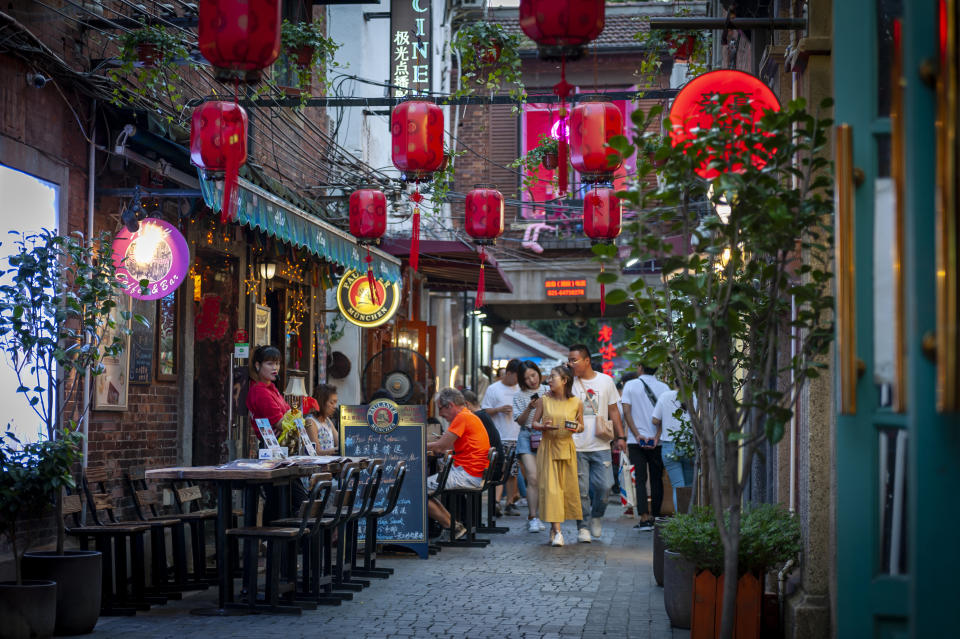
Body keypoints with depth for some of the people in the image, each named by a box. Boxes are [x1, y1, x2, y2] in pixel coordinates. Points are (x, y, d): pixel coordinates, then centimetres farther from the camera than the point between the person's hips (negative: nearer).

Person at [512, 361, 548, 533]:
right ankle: (533, 518, -11)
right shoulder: (519, 396, 6)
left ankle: (533, 517, 10)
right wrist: (529, 408, -14)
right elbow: (520, 421, 3)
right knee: (533, 477, -13)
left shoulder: (547, 391, 8)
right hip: (527, 437, -2)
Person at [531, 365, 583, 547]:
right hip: (548, 447, -1)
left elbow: (582, 426, 11)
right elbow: (534, 423, 7)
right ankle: (556, 531, -11)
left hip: (567, 448, 1)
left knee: (568, 487, 4)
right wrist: (544, 426, -14)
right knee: (550, 486, -9)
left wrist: (577, 428, -11)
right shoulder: (544, 400, 0)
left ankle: (555, 526, 20)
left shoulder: (577, 403, 0)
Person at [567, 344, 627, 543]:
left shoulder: (606, 381, 7)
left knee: (604, 484, -5)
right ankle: (583, 527, 9)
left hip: (601, 445, 1)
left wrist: (620, 436, 7)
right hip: (576, 446, -1)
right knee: (581, 489, -2)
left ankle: (596, 516, 22)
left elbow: (613, 411, 14)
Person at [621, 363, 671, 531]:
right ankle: (655, 516, 14)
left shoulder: (630, 385, 0)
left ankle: (644, 518, -11)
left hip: (636, 441, -1)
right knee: (656, 479, 11)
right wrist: (657, 437, -10)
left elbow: (626, 412, -6)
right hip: (657, 442, 1)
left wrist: (637, 435, -9)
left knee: (640, 480, -2)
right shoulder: (664, 388, 2)